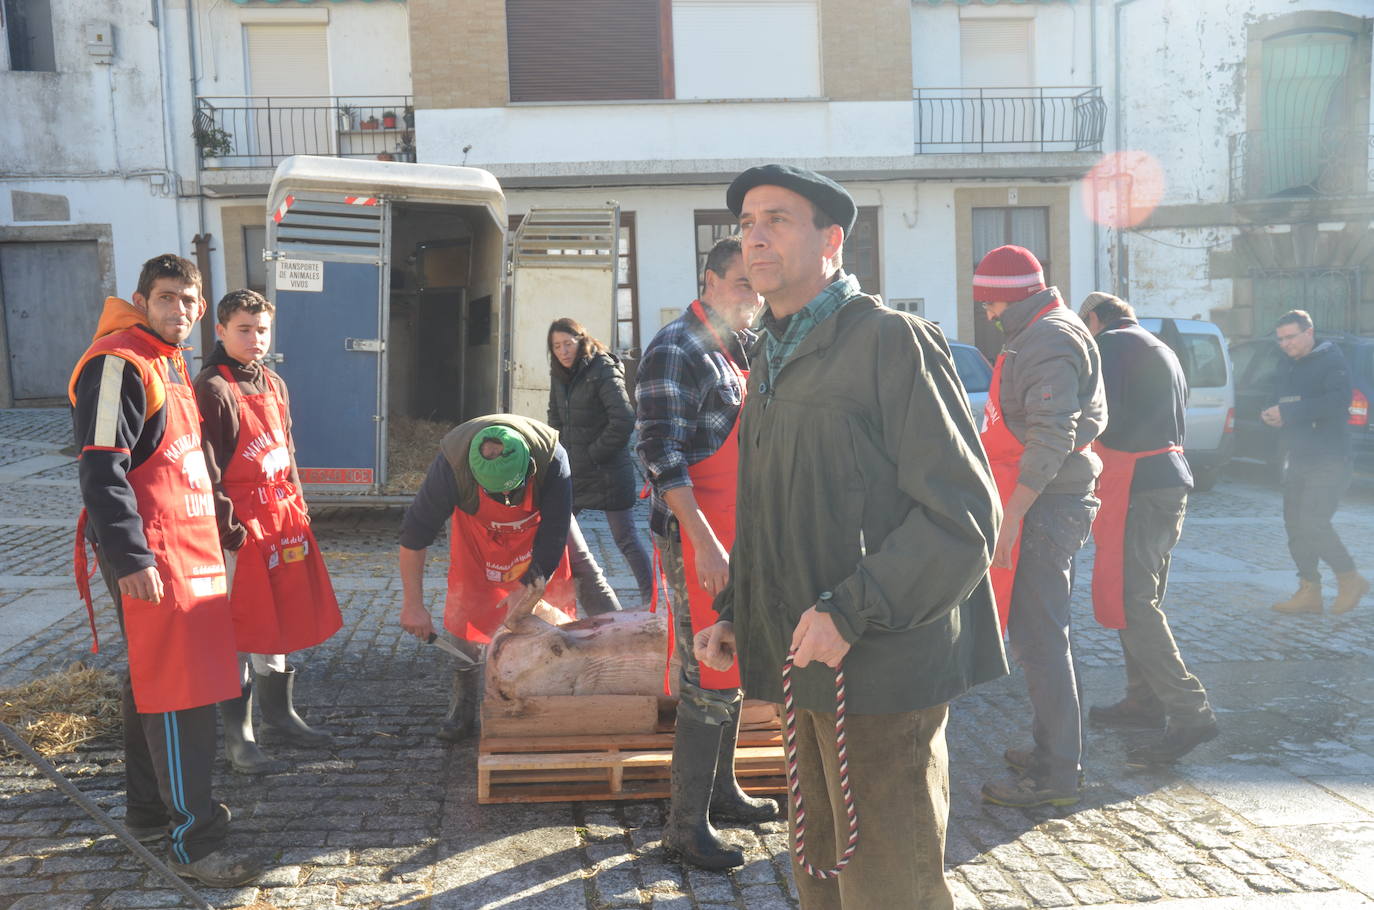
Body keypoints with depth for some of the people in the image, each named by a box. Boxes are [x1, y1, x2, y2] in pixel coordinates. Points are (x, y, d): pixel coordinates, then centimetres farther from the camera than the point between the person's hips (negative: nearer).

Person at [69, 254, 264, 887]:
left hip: (189, 544, 10)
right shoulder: (118, 364, -14)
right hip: (149, 555, -10)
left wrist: (215, 526, 23)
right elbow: (102, 471, -20)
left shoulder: (170, 365, 16)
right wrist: (131, 557, -24)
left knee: (153, 682, 18)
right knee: (180, 691, -7)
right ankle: (193, 839, 0)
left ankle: (150, 810, 30)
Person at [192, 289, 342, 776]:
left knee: (283, 624, 17)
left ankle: (281, 715, 33)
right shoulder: (211, 389, -12)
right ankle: (238, 739, 12)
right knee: (239, 634, 1)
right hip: (241, 531, -8)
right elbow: (207, 474, -15)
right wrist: (232, 533, -16)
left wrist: (298, 508, 14)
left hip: (284, 523, 8)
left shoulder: (274, 385, 12)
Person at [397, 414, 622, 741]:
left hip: (539, 515, 1)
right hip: (476, 523, -1)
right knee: (467, 598, -9)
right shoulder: (451, 465, -40)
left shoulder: (551, 457, -40)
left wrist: (532, 587, -30)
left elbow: (554, 533, -30)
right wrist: (412, 604, -28)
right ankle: (463, 707, 4)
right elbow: (414, 533, -30)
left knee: (585, 573, -8)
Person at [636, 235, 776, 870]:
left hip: (738, 532, 9)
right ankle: (686, 824, 6)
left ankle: (722, 791, 31)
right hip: (699, 535, -9)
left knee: (730, 667, 17)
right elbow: (660, 453, -19)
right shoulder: (676, 351, -13)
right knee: (708, 680, -5)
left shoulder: (740, 349, 15)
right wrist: (705, 543, -24)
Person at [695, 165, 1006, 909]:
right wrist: (735, 614, 11)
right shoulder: (770, 361, 15)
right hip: (807, 668, 8)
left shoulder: (891, 340, -10)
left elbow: (963, 515, -15)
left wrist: (852, 613, -20)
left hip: (878, 672, -8)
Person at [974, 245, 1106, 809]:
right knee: (1041, 632, 18)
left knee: (1038, 636, -6)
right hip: (1053, 503, 11)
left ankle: (1056, 774, 2)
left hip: (1044, 506, -11)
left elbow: (1051, 439, -24)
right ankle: (1051, 749, 30)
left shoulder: (1049, 341, -15)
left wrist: (1011, 517, -25)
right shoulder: (1045, 334, 19)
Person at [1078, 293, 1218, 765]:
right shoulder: (1163, 350, 23)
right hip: (1172, 479, 10)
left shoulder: (1108, 343, -6)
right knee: (1142, 597, 16)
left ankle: (1190, 712, -13)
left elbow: (1103, 415, -20)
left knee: (1126, 601, -11)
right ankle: (1144, 702, 23)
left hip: (1137, 485, -10)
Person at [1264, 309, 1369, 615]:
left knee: (1313, 523, -15)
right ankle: (1309, 591, 14)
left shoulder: (1331, 361, -8)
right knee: (1295, 526, 6)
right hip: (1297, 461, 8)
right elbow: (1277, 403, 21)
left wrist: (1289, 413, -23)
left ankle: (1350, 579, 5)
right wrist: (1270, 415, -4)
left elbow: (1338, 401, -22)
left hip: (1328, 461, -8)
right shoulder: (1286, 368, 16)